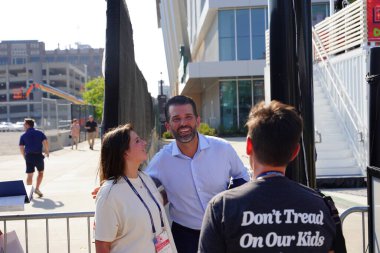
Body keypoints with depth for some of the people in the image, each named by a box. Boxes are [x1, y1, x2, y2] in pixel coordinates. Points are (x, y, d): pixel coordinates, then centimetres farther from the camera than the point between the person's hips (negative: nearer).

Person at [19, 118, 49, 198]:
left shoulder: (23, 136, 2)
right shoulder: (40, 133, 2)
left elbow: (21, 148, 0)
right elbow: (45, 143, -8)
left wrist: (25, 157, 13)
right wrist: (47, 152, 5)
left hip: (29, 156, 0)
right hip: (38, 155, 0)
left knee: (29, 175, 6)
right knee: (40, 172, 17)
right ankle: (37, 188, 8)